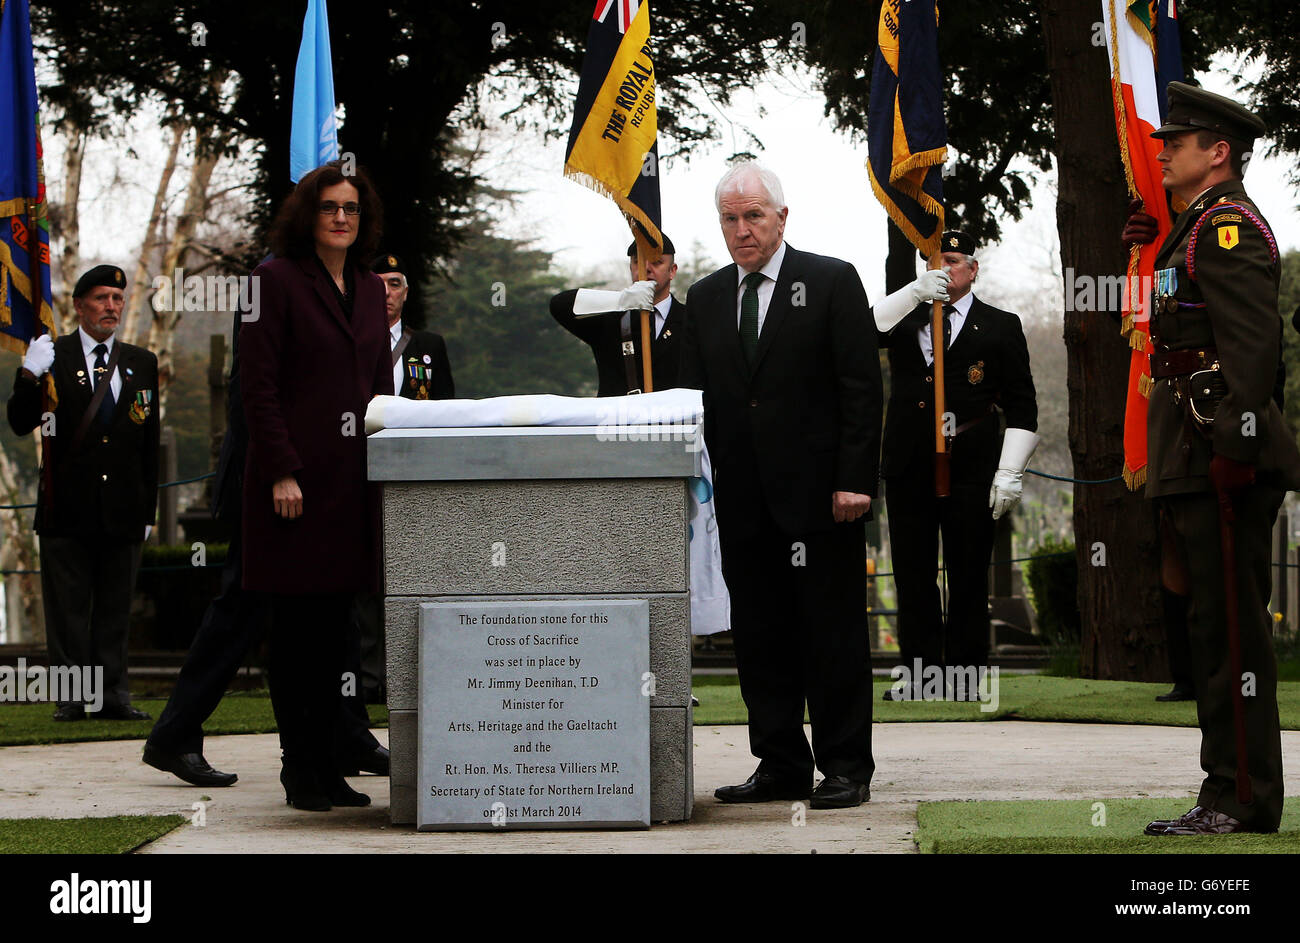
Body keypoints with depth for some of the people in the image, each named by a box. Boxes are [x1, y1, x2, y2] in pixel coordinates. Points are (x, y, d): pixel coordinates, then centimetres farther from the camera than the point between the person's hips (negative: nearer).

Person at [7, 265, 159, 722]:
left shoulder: (141, 363, 13)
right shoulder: (52, 356, 1)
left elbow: (150, 443, 14)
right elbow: (20, 424, -5)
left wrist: (148, 509, 11)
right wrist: (29, 375, -23)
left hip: (122, 509, 3)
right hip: (67, 509, -3)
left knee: (114, 610, 6)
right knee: (68, 611, 1)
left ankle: (113, 696, 10)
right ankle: (73, 697, 5)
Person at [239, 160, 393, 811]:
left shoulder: (370, 289, 16)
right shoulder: (277, 280, -3)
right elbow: (259, 386, -8)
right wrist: (282, 472, -15)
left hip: (354, 478, 6)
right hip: (296, 475, -6)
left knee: (337, 627, 6)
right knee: (296, 625, -3)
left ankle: (328, 767, 11)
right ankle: (300, 771, 2)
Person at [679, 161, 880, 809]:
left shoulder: (832, 282, 0)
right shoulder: (704, 298, 14)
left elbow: (861, 387, -4)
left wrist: (854, 481, -11)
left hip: (819, 494, -4)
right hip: (742, 500, 5)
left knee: (834, 634, 0)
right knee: (759, 637, 7)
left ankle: (846, 767, 8)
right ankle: (781, 766, 14)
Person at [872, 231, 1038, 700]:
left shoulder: (1001, 327, 8)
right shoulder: (905, 318, 16)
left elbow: (1021, 407, 4)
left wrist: (1009, 471, -5)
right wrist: (914, 293, -16)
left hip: (970, 470, -3)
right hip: (909, 469, 3)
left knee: (968, 578, -1)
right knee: (913, 576, 3)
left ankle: (965, 675, 5)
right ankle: (921, 674, 9)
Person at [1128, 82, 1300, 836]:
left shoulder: (1230, 225, -10)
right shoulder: (1201, 229, 22)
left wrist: (1233, 445, -25)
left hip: (1225, 463, -11)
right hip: (1196, 462, 11)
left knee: (1232, 631, -8)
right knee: (1217, 628, 11)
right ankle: (1228, 799, 16)